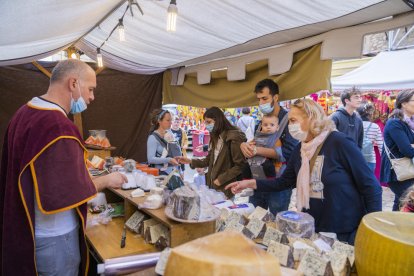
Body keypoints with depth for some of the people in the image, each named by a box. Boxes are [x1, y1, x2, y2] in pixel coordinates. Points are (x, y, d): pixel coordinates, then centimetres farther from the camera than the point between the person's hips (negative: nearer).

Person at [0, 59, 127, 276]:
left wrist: (82, 165, 12)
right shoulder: (59, 127, -29)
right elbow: (65, 194, -25)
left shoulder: (25, 112, 1)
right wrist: (106, 180, -11)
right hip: (53, 237, -9)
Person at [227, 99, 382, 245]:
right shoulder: (300, 149, 1)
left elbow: (371, 186, -14)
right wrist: (251, 183, -2)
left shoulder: (339, 142, -18)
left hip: (346, 233, -6)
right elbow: (284, 182, 8)